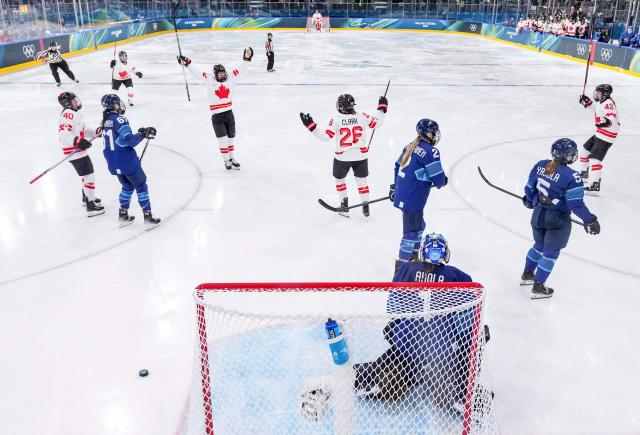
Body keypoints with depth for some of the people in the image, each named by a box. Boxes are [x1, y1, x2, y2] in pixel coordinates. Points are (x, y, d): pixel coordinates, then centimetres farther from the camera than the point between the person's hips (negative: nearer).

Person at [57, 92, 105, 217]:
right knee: (89, 176, -10)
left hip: (80, 150, 11)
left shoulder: (75, 114, 16)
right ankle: (91, 206, -7)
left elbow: (83, 130, 21)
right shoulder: (68, 114, -17)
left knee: (88, 172, 26)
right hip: (74, 152, -11)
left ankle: (87, 197, 44)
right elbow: (64, 134, -28)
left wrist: (96, 132, 5)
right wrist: (77, 141, -40)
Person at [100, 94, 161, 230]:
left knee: (127, 186, 24)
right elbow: (130, 141, -24)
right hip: (127, 162, -8)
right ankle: (148, 218, 3)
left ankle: (123, 216, 26)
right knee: (141, 187, 3)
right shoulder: (119, 120, -17)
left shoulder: (105, 121, 9)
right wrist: (143, 134, -13)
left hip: (114, 164, 8)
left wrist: (139, 133, 14)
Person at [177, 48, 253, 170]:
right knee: (223, 139, -4)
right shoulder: (210, 80, -5)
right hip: (217, 116, -4)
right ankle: (226, 160, 10)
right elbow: (197, 73, -10)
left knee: (231, 138, 14)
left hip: (229, 114, 4)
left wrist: (245, 59, 0)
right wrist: (187, 64, -19)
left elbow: (238, 70, 7)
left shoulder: (229, 80, 4)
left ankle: (232, 158, 28)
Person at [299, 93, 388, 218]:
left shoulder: (336, 120, -17)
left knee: (339, 179, 22)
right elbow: (377, 123, 4)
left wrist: (311, 125, -13)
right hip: (360, 156, 2)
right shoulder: (362, 116, -9)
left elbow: (325, 137, -16)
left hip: (342, 157, -2)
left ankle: (344, 205, 22)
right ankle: (365, 207, 22)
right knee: (362, 181, 17)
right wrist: (382, 108, 18)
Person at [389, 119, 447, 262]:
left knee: (419, 225, 25)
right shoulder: (431, 151, -16)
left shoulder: (411, 146, 10)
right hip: (412, 200, -9)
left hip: (401, 195, 9)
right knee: (412, 231, -1)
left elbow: (398, 166, 19)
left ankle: (414, 253, 40)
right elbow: (437, 177, -17)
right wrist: (443, 181, 7)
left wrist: (395, 186, 29)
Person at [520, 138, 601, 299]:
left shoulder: (540, 165, -5)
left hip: (538, 214, 6)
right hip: (558, 220, -6)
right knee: (551, 252, 8)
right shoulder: (571, 176, -22)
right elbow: (576, 203, -20)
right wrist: (589, 220, -9)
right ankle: (538, 288, 14)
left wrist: (529, 200, 26)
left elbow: (530, 188, 7)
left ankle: (527, 275, 41)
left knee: (539, 245, 27)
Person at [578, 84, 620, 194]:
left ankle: (594, 185, -28)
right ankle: (584, 173, 44)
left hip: (607, 136, -11)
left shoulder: (608, 104, -21)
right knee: (585, 150, 24)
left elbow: (613, 118, -35)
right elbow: (597, 109, 32)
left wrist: (607, 122, -57)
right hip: (599, 133, 11)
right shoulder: (602, 102, 10)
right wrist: (588, 102, 21)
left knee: (594, 158, -21)